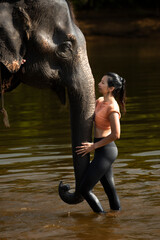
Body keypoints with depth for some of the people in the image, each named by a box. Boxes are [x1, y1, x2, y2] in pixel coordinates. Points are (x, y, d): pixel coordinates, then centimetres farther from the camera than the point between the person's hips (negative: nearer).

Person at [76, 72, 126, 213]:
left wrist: (94, 146, -19)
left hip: (105, 151, -9)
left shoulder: (112, 108, -19)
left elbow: (116, 135, -26)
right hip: (103, 151, 9)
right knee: (109, 189, 14)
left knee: (84, 189, -5)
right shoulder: (100, 101, 8)